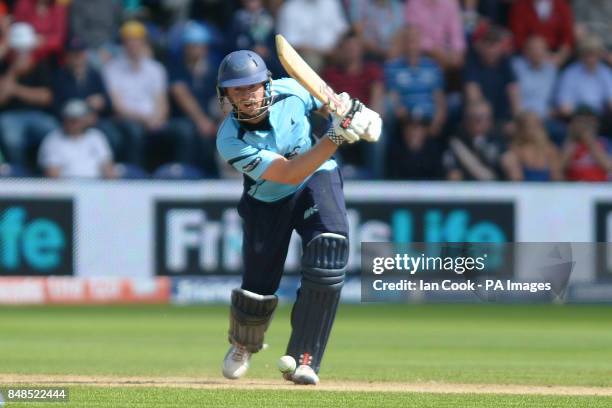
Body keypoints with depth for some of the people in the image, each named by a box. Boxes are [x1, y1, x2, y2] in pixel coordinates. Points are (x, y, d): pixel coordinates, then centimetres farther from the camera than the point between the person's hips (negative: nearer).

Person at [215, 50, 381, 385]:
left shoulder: (290, 92, -19)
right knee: (258, 289, 3)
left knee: (327, 261, -24)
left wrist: (357, 113, -16)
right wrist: (337, 136, -43)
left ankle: (303, 360, -16)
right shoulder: (231, 141, -29)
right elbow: (289, 174, -35)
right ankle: (243, 345, 41)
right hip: (267, 202, -1)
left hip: (318, 181, 1)